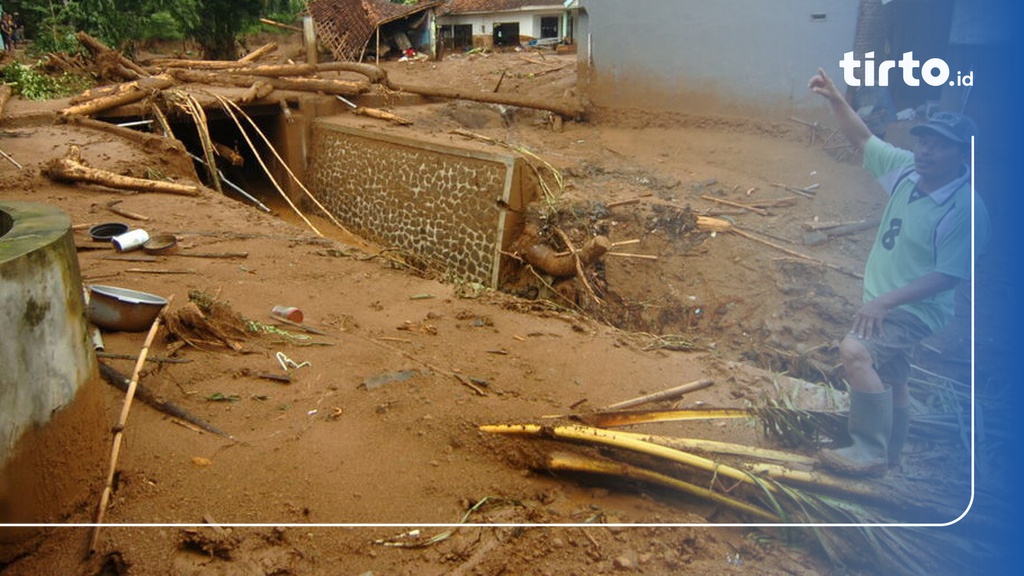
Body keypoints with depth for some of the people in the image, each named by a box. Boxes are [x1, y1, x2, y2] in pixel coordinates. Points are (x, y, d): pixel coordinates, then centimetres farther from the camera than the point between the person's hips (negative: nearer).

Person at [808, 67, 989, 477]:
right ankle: (888, 456, 43)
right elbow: (863, 140, 6)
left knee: (855, 351, -30)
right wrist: (835, 99, -6)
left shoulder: (966, 209, -23)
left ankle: (871, 453, -18)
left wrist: (884, 301, -29)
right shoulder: (908, 170, -4)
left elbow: (948, 275, -24)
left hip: (915, 310, -8)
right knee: (887, 377, 22)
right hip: (885, 304, 8)